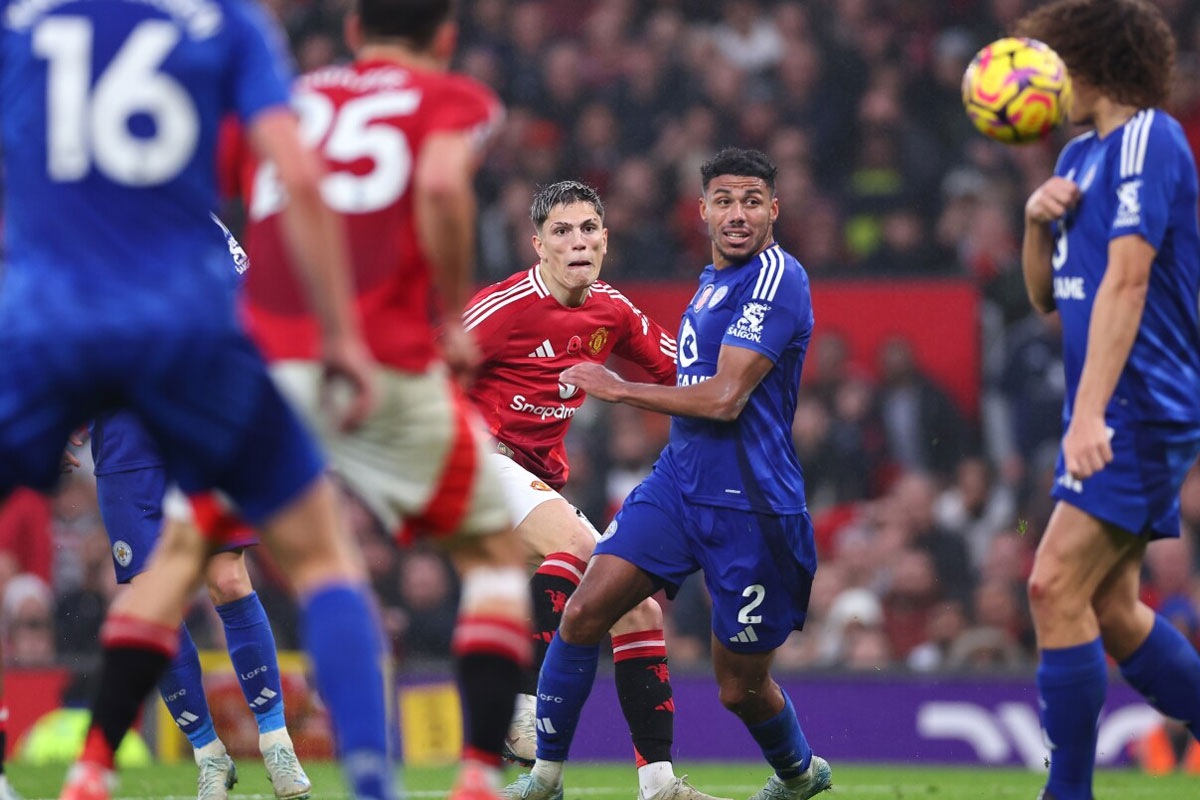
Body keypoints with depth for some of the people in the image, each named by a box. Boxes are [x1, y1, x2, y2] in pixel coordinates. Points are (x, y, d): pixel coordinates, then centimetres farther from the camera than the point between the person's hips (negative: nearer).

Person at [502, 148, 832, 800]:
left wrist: (618, 389, -11)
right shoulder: (712, 281, 14)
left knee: (740, 686, 5)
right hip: (677, 484, 7)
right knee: (584, 612, -11)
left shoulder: (778, 278, -14)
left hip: (749, 505, -7)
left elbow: (724, 400, -20)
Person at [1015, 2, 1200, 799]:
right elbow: (1046, 294, 20)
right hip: (1116, 418, 10)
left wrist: (1090, 413, -27)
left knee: (1057, 588, -15)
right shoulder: (1082, 154, 16)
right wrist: (1038, 219, -1)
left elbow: (1126, 280, -21)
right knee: (1110, 610, 10)